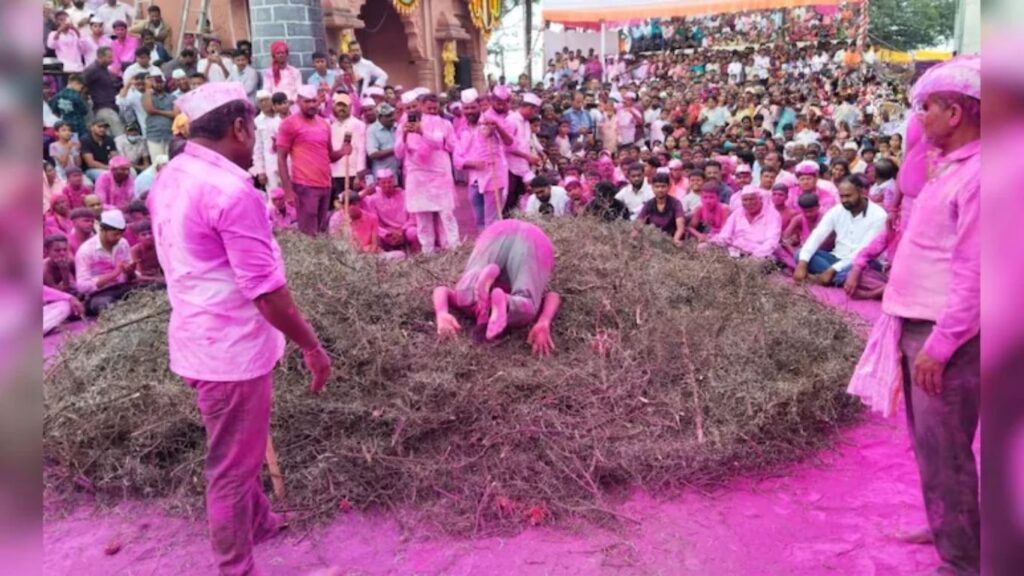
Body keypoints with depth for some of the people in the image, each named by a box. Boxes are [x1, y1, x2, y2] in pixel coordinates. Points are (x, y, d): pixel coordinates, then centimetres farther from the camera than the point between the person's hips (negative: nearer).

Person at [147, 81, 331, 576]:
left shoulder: (169, 179, 6)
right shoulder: (231, 189, -24)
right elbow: (265, 289, -24)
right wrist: (311, 347, -14)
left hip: (200, 339, 10)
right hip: (231, 348, -10)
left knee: (235, 454, 27)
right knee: (234, 466, 7)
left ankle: (260, 523, 48)